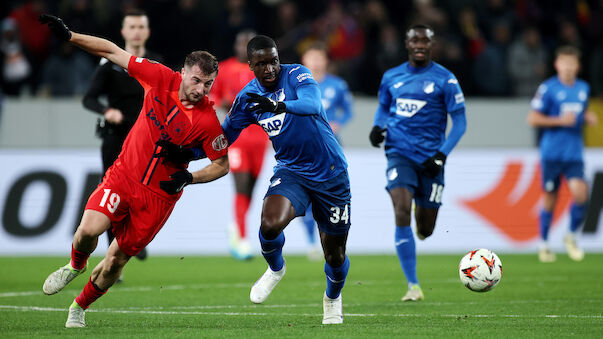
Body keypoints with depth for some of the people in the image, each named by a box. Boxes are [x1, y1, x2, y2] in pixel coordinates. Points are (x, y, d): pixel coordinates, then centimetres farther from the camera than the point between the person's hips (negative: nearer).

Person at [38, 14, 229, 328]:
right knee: (89, 229, -21)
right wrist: (68, 36, -6)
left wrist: (188, 178, -19)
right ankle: (76, 266, 15)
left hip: (159, 194, -1)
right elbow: (112, 51, -2)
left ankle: (80, 307, 31)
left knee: (116, 260, 3)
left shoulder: (208, 121, -17)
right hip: (123, 175, 1)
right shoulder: (161, 79, -11)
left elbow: (222, 164, -3)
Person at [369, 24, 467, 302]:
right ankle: (413, 286, -16)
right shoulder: (391, 78, 7)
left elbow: (459, 122, -1)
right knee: (402, 214, -21)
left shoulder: (444, 79, -3)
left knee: (425, 229, 6)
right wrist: (378, 127, 1)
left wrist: (441, 155, -13)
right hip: (400, 154, 1)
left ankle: (422, 215, 48)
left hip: (430, 159, -1)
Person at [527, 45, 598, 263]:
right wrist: (560, 120, -14)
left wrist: (588, 118, 5)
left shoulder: (584, 88, 11)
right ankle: (544, 244, 19)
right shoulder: (548, 88, -6)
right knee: (549, 199, 3)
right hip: (551, 153, -3)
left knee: (580, 193, -14)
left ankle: (571, 237, 8)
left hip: (574, 153, 3)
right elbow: (533, 119, -6)